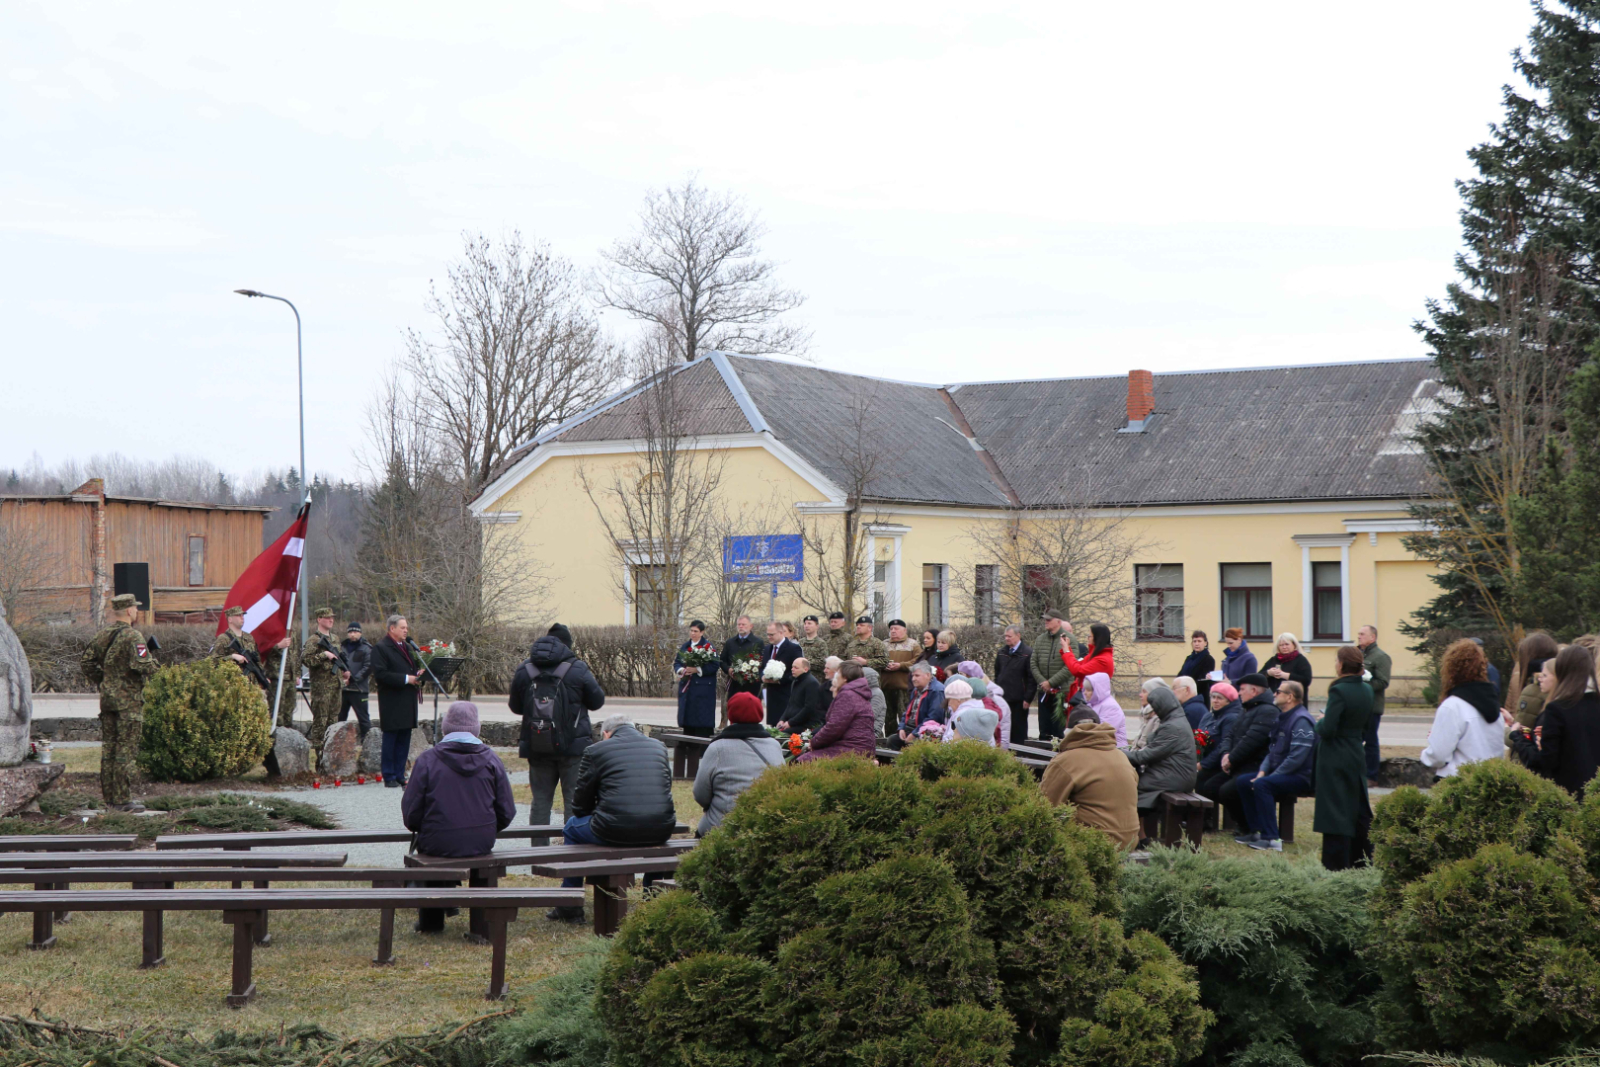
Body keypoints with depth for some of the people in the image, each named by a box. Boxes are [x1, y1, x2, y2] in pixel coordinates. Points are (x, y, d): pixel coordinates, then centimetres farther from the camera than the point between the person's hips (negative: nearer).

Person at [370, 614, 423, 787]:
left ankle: (400, 775, 15)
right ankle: (389, 777, 3)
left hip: (408, 702, 8)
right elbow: (380, 674, -18)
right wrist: (406, 679, -19)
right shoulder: (380, 648, -9)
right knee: (390, 739, -2)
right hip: (392, 703, -8)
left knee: (404, 740, 9)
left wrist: (418, 674, 5)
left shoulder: (406, 647, 18)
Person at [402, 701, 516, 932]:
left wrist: (418, 828, 16)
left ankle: (430, 921, 33)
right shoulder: (491, 759, 1)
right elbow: (506, 813, 3)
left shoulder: (427, 760, -7)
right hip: (483, 843, 3)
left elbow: (411, 815, -6)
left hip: (439, 843, -3)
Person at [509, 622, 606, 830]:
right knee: (575, 799, 2)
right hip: (573, 747, -3)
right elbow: (597, 701, 1)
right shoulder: (578, 669, -7)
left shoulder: (524, 670, 3)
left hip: (537, 748, 3)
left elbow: (515, 707, 11)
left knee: (540, 800, 10)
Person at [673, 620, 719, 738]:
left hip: (703, 688, -5)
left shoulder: (709, 647, -3)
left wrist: (697, 670, -18)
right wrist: (681, 670, -7)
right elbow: (676, 662, 14)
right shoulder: (684, 646, 15)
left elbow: (714, 665, -11)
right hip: (686, 687, 5)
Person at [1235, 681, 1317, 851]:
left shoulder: (1301, 720, -17)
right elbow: (1273, 750, 20)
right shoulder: (1282, 717, 15)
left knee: (1261, 785, -31)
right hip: (1279, 772, 10)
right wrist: (1262, 771, 3)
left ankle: (1271, 839, -31)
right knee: (1244, 782, 1)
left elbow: (1296, 757, -25)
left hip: (1301, 776, -10)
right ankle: (1257, 830, 5)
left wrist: (1271, 776, -21)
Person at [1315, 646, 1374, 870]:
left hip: (1336, 760, -7)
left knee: (1335, 813, -2)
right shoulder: (1367, 690, 5)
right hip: (1358, 757, 7)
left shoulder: (1339, 691, -19)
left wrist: (1321, 721, -3)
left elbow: (1327, 730, -22)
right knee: (1359, 811, 16)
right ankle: (1363, 858, 22)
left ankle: (1335, 865, 1)